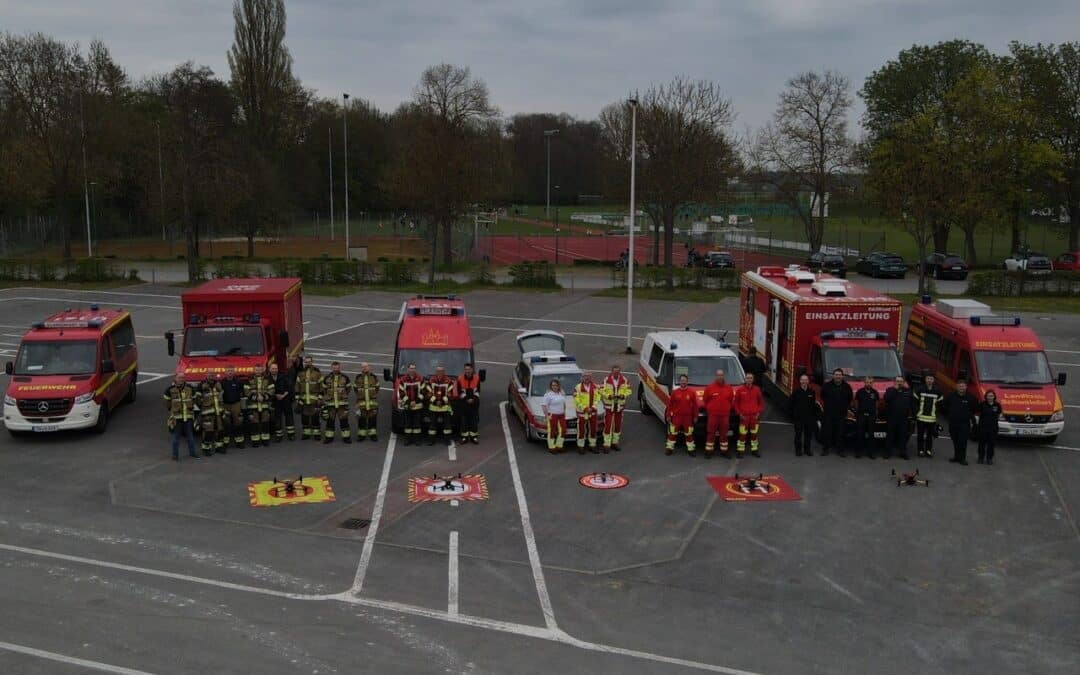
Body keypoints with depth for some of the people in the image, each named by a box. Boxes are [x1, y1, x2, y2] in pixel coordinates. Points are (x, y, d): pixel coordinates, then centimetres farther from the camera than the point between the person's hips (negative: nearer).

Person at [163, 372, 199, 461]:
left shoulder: (190, 388, 3)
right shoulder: (170, 389, -5)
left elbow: (194, 399, 16)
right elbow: (167, 401, 6)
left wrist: (194, 407, 7)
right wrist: (171, 410, 2)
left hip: (189, 416, 3)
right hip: (176, 417, -3)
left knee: (190, 436, 13)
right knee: (176, 437, 4)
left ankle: (192, 452, 26)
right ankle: (175, 454, 13)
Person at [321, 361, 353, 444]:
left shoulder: (345, 378, -1)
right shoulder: (327, 378, 2)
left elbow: (349, 388, 11)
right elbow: (324, 390, 11)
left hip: (342, 403, -1)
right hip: (330, 403, 1)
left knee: (344, 420, 0)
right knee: (330, 421, 7)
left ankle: (346, 437, 8)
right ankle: (329, 437, 17)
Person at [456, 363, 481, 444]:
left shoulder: (476, 378, -1)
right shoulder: (460, 378, -6)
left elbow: (477, 391, 2)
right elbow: (460, 392, -4)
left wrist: (473, 399, -12)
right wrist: (466, 399, -12)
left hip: (474, 401, 1)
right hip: (463, 402, -1)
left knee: (474, 419, 1)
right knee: (464, 419, -2)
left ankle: (474, 436, 7)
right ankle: (464, 437, 5)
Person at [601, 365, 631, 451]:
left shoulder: (624, 380, -2)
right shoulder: (606, 380, -9)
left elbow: (628, 391, 2)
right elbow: (601, 391, -6)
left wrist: (623, 395, -18)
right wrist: (609, 396, -22)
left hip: (620, 405, 3)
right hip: (609, 405, -3)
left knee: (618, 425, 11)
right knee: (608, 425, -5)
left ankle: (615, 442, 26)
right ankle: (607, 444, 1)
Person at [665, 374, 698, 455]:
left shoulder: (691, 392, -3)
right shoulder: (675, 392, -1)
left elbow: (695, 405, 1)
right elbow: (670, 404, 2)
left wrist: (695, 416, 0)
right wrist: (668, 415, 1)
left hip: (688, 417, 0)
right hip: (676, 416, 1)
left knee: (689, 434, 8)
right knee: (673, 433, 8)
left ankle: (690, 449, 17)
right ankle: (669, 448, 18)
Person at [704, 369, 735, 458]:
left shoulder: (729, 388, 6)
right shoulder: (710, 387, -1)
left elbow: (731, 400, 15)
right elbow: (705, 400, 8)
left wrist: (727, 408, 10)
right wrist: (709, 408, 8)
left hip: (725, 415, 2)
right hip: (712, 414, -2)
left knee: (724, 433, 8)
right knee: (711, 433, 0)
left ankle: (724, 451, 17)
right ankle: (709, 451, 5)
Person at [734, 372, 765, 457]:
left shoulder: (757, 389, 5)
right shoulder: (740, 390, -2)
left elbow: (761, 401, 10)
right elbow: (736, 402, 2)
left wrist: (759, 412, 1)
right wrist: (739, 413, -5)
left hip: (754, 415, 3)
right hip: (744, 416, -3)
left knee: (754, 433, 11)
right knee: (742, 434, -4)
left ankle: (754, 450, 21)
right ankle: (740, 450, 3)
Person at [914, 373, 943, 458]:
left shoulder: (937, 391, 4)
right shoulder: (919, 389, -2)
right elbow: (915, 402, 3)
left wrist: (937, 414, 2)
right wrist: (916, 413, -3)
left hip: (932, 418, 1)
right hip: (921, 417, -1)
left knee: (930, 435, 8)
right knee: (920, 435, 3)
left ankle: (928, 451, 16)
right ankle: (921, 450, 11)